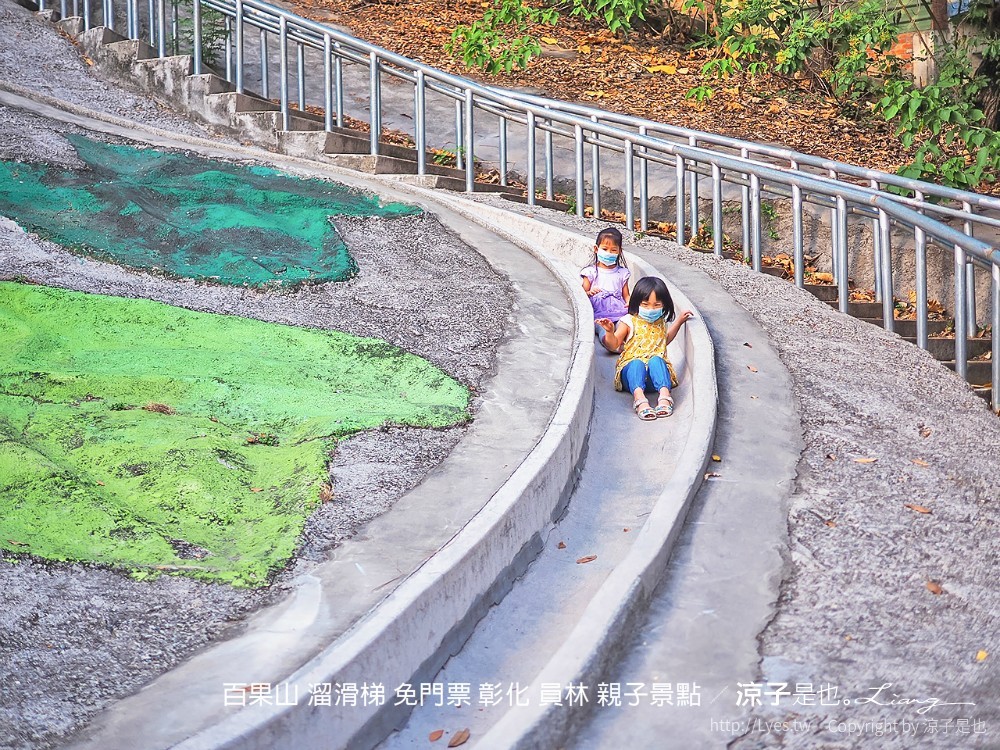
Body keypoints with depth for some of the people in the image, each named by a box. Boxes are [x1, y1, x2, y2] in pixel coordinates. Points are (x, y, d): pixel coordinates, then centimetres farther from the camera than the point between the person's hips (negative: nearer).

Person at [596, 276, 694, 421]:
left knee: (656, 360, -32)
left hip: (655, 374, 3)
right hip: (631, 369, -3)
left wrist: (679, 321, 33)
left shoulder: (661, 322, 16)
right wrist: (610, 332, -21)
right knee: (637, 363, -37)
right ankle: (639, 398, -62)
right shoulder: (629, 321, 2)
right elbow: (613, 345, 0)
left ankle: (664, 395, -53)